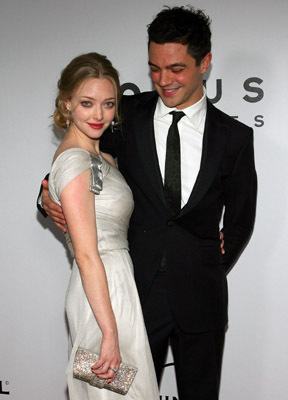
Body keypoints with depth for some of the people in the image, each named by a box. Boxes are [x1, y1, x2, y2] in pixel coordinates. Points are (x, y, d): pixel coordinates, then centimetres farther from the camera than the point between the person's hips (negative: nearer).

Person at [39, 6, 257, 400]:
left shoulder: (234, 136, 0)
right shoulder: (127, 115, -1)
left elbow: (241, 218, 8)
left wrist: (209, 274, 5)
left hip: (200, 298, 1)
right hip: (137, 291, 0)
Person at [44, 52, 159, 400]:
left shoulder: (100, 157, 12)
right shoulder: (74, 159, -17)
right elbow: (86, 255, -21)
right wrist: (111, 333, -22)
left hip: (113, 283, 9)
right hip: (103, 293, -9)